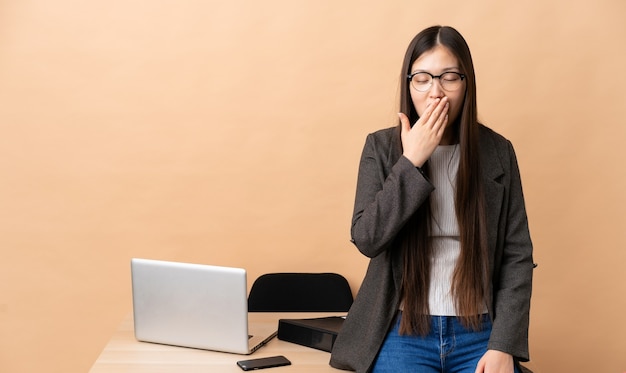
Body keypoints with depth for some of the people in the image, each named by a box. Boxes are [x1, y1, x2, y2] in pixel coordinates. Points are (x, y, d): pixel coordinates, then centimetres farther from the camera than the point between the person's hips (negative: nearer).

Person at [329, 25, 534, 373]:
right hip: (404, 331, -1)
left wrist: (504, 344, -8)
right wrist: (411, 161, -15)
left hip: (479, 333, 1)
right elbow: (366, 239, -9)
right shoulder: (382, 147, 0)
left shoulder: (496, 151, 2)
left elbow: (517, 255, 1)